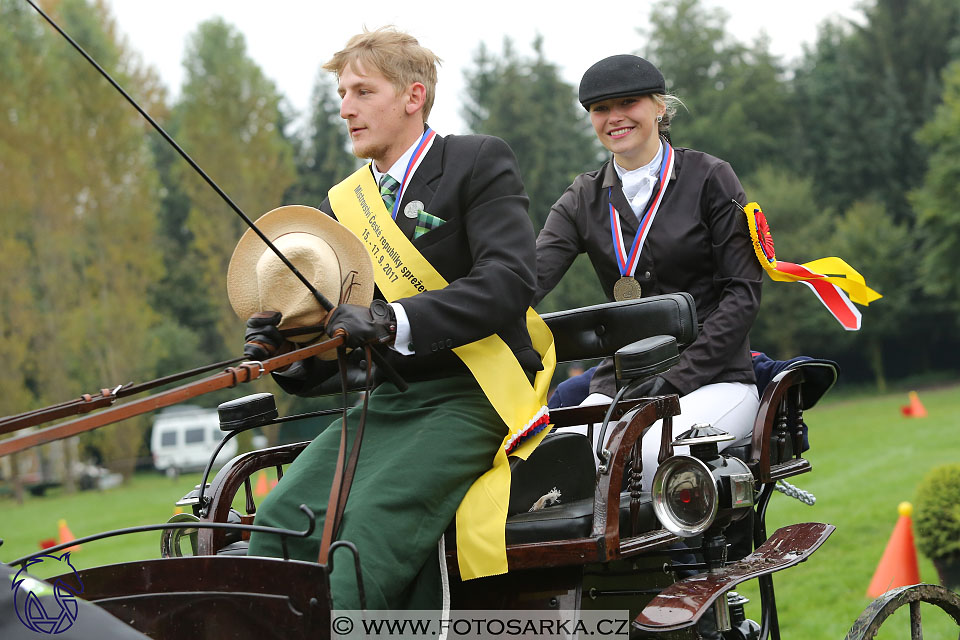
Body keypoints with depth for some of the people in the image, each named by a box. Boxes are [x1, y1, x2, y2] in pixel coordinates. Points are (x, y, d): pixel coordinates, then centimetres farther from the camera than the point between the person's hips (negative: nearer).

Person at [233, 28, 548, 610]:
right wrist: (284, 341, -7)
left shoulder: (479, 162, 0)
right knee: (280, 519, -18)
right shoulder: (343, 206, 18)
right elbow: (338, 329, 17)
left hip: (470, 398, -6)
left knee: (375, 518, -30)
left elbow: (510, 278, -16)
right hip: (388, 403, 6)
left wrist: (391, 321, -25)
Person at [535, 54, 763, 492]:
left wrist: (678, 377, -13)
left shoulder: (709, 178, 3)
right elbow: (531, 276, -3)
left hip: (711, 378, -3)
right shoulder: (584, 199, 13)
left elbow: (743, 293, -3)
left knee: (649, 454, -33)